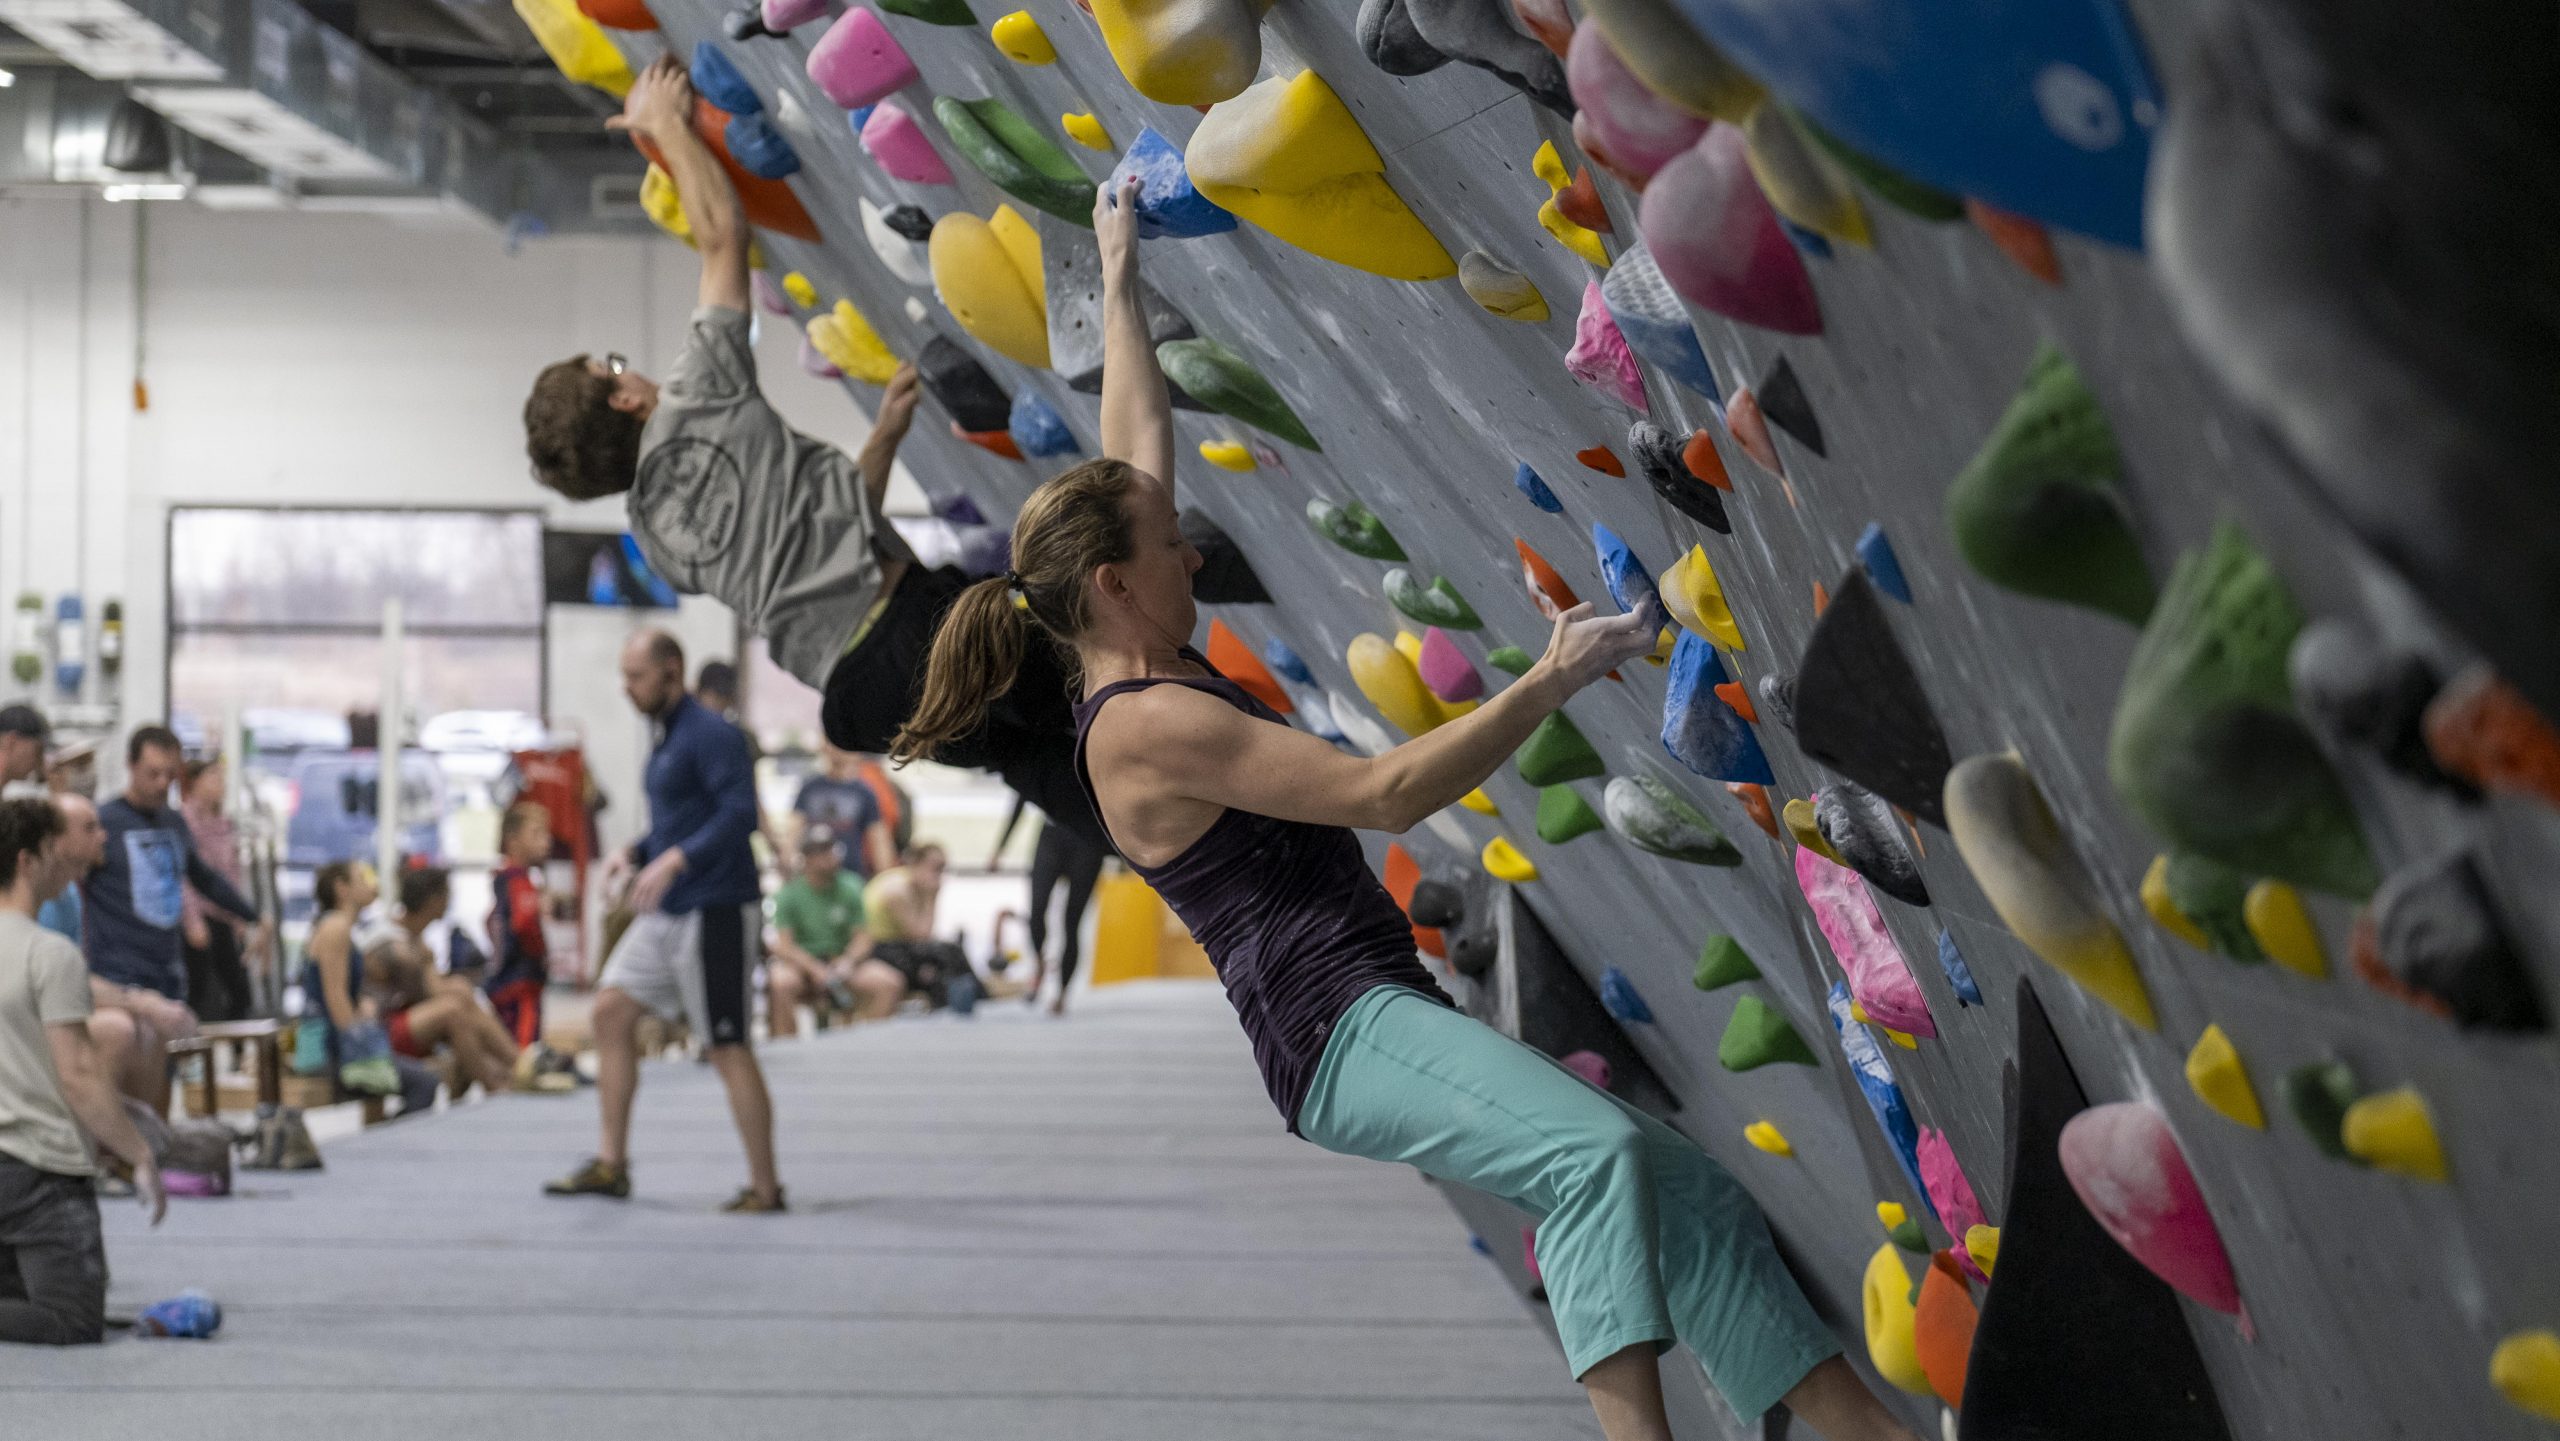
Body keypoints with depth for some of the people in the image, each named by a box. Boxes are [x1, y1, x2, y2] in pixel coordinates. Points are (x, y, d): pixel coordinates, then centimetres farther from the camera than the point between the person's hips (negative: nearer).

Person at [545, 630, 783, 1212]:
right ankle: (611, 1164, 14)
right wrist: (633, 853, 8)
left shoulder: (711, 735, -14)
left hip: (714, 912, -10)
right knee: (612, 1010, 8)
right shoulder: (667, 738, 15)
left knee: (728, 1048, -6)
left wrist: (674, 860, -32)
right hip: (666, 913, 10)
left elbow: (739, 814, -25)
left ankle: (764, 1186, 1)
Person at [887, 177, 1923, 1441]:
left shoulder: (1145, 670, 16)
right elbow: (1385, 793, -18)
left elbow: (1135, 446, 27)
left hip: (1384, 1019, 10)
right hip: (1341, 1031, -10)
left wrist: (1120, 275, 35)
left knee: (1687, 1191, 0)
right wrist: (1552, 681, -16)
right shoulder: (1142, 726, -14)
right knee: (1597, 1155, -34)